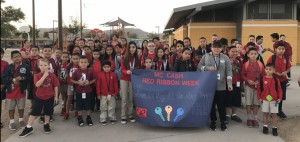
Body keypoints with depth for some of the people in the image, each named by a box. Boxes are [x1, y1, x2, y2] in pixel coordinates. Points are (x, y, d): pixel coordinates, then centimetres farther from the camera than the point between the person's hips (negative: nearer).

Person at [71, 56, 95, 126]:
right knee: (79, 105, 9)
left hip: (88, 91, 0)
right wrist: (78, 82, -15)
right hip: (79, 91, 0)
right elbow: (72, 80, 0)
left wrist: (89, 82, -15)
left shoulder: (90, 71, -7)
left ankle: (88, 118, 25)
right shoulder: (76, 71, -7)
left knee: (88, 105, 8)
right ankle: (80, 118, 25)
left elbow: (94, 79, 2)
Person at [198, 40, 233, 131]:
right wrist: (207, 68, -13)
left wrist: (229, 83, -11)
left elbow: (229, 71, -2)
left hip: (221, 86, -1)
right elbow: (199, 67, 4)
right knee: (211, 104, 9)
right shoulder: (206, 56, 5)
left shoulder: (225, 58, 3)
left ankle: (223, 122, 20)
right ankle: (213, 121, 23)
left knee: (221, 105, 5)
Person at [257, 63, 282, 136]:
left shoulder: (276, 79, -5)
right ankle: (265, 127, 21)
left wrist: (279, 98, -8)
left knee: (274, 114, 6)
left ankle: (274, 128, 15)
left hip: (274, 100, 0)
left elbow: (279, 89, -1)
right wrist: (259, 97, -3)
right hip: (264, 100, 1)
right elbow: (259, 89, 1)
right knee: (265, 113, 10)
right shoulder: (262, 79, -4)